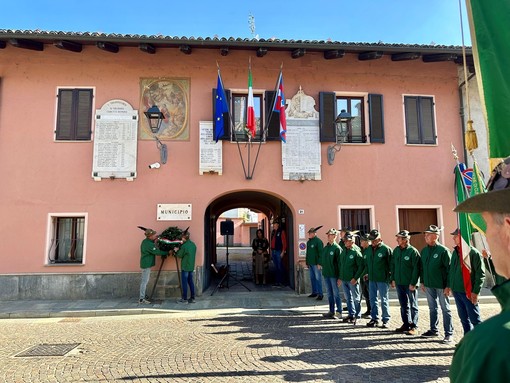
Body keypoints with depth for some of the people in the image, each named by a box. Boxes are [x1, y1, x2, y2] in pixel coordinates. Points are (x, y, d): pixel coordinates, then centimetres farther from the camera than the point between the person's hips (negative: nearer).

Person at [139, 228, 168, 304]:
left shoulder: (146, 241, 9)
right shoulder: (148, 244, -22)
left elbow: (155, 250, 10)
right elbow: (157, 252, -19)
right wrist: (167, 252, -8)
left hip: (146, 264, 10)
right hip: (146, 264, -10)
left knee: (144, 281, 16)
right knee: (144, 281, -5)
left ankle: (142, 296, 26)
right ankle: (141, 299, -1)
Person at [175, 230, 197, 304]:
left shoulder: (184, 246, -19)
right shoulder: (193, 244, 5)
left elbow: (179, 255, -9)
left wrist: (176, 251, 12)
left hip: (185, 267, -7)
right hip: (191, 266, 7)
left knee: (184, 282, 2)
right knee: (190, 282, 12)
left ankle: (184, 299, 8)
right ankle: (192, 298, 16)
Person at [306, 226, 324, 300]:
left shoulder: (318, 241, -11)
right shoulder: (308, 242, 13)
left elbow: (320, 252, -16)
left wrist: (319, 263, -19)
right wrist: (307, 262, 17)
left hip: (316, 264, -8)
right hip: (310, 263, 8)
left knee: (318, 279, -3)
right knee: (312, 278, 13)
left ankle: (320, 294, 4)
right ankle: (314, 292, 23)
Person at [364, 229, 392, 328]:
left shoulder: (386, 249, -10)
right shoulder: (369, 249, 7)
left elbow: (391, 264, -9)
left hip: (382, 279, -6)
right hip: (371, 279, 6)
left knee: (384, 300, 5)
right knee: (373, 299, 11)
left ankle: (386, 320, 16)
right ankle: (374, 319, 22)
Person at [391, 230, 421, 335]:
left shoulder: (413, 251, -13)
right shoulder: (396, 250, 7)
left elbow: (416, 269, -15)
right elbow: (393, 265, 13)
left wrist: (413, 283, -17)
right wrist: (393, 279, 9)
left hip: (410, 284, -6)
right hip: (399, 283, 6)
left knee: (413, 305, 6)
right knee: (403, 305, 15)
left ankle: (414, 326, 14)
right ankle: (406, 324, 26)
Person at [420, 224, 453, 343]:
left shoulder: (443, 250, -13)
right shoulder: (424, 251, 6)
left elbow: (449, 269, -13)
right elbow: (422, 267, 13)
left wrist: (448, 286, -15)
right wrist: (422, 282, 11)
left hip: (441, 286, -6)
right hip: (428, 285, 6)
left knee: (445, 309, 4)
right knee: (432, 308, 16)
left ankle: (448, 334, 12)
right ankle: (434, 330, 29)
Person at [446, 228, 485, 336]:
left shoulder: (474, 253, -13)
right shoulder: (455, 252, 9)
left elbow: (481, 273, -15)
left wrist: (475, 292, -17)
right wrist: (449, 285, 14)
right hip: (456, 291, 7)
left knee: (475, 319, 2)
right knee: (463, 318, 16)